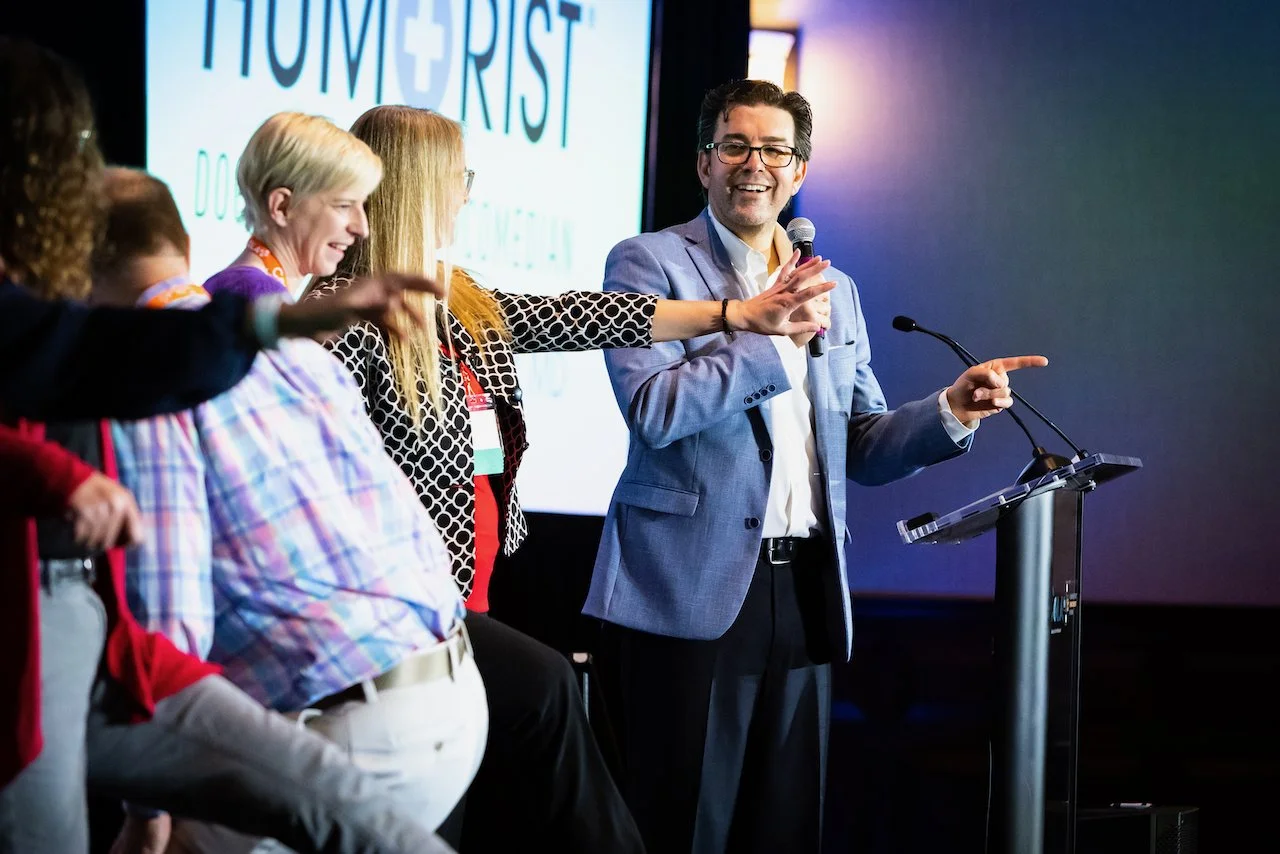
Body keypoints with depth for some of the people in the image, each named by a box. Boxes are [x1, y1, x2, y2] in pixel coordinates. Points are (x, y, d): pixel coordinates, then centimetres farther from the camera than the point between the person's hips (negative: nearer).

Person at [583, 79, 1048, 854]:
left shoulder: (834, 291, 17)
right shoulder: (650, 264, 0)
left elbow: (861, 446, 18)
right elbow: (653, 408, -14)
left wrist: (950, 413, 1)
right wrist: (774, 336, -12)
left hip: (805, 590, 5)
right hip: (692, 592, -5)